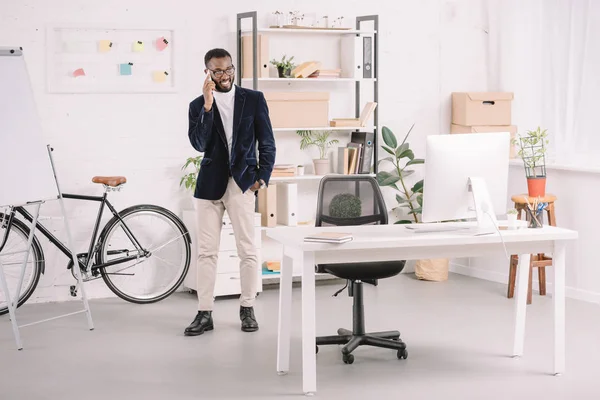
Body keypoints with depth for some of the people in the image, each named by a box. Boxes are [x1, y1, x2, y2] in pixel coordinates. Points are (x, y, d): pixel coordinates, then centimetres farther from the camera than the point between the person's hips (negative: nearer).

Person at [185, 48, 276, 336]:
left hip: (242, 182, -1)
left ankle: (247, 309, 15)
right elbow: (198, 144, -11)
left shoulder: (253, 99, 3)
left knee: (247, 250, 2)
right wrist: (207, 106, -18)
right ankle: (204, 314, 9)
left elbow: (267, 142, 5)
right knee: (206, 251, 3)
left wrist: (263, 175, -4)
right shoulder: (198, 105, 3)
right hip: (210, 183, 1)